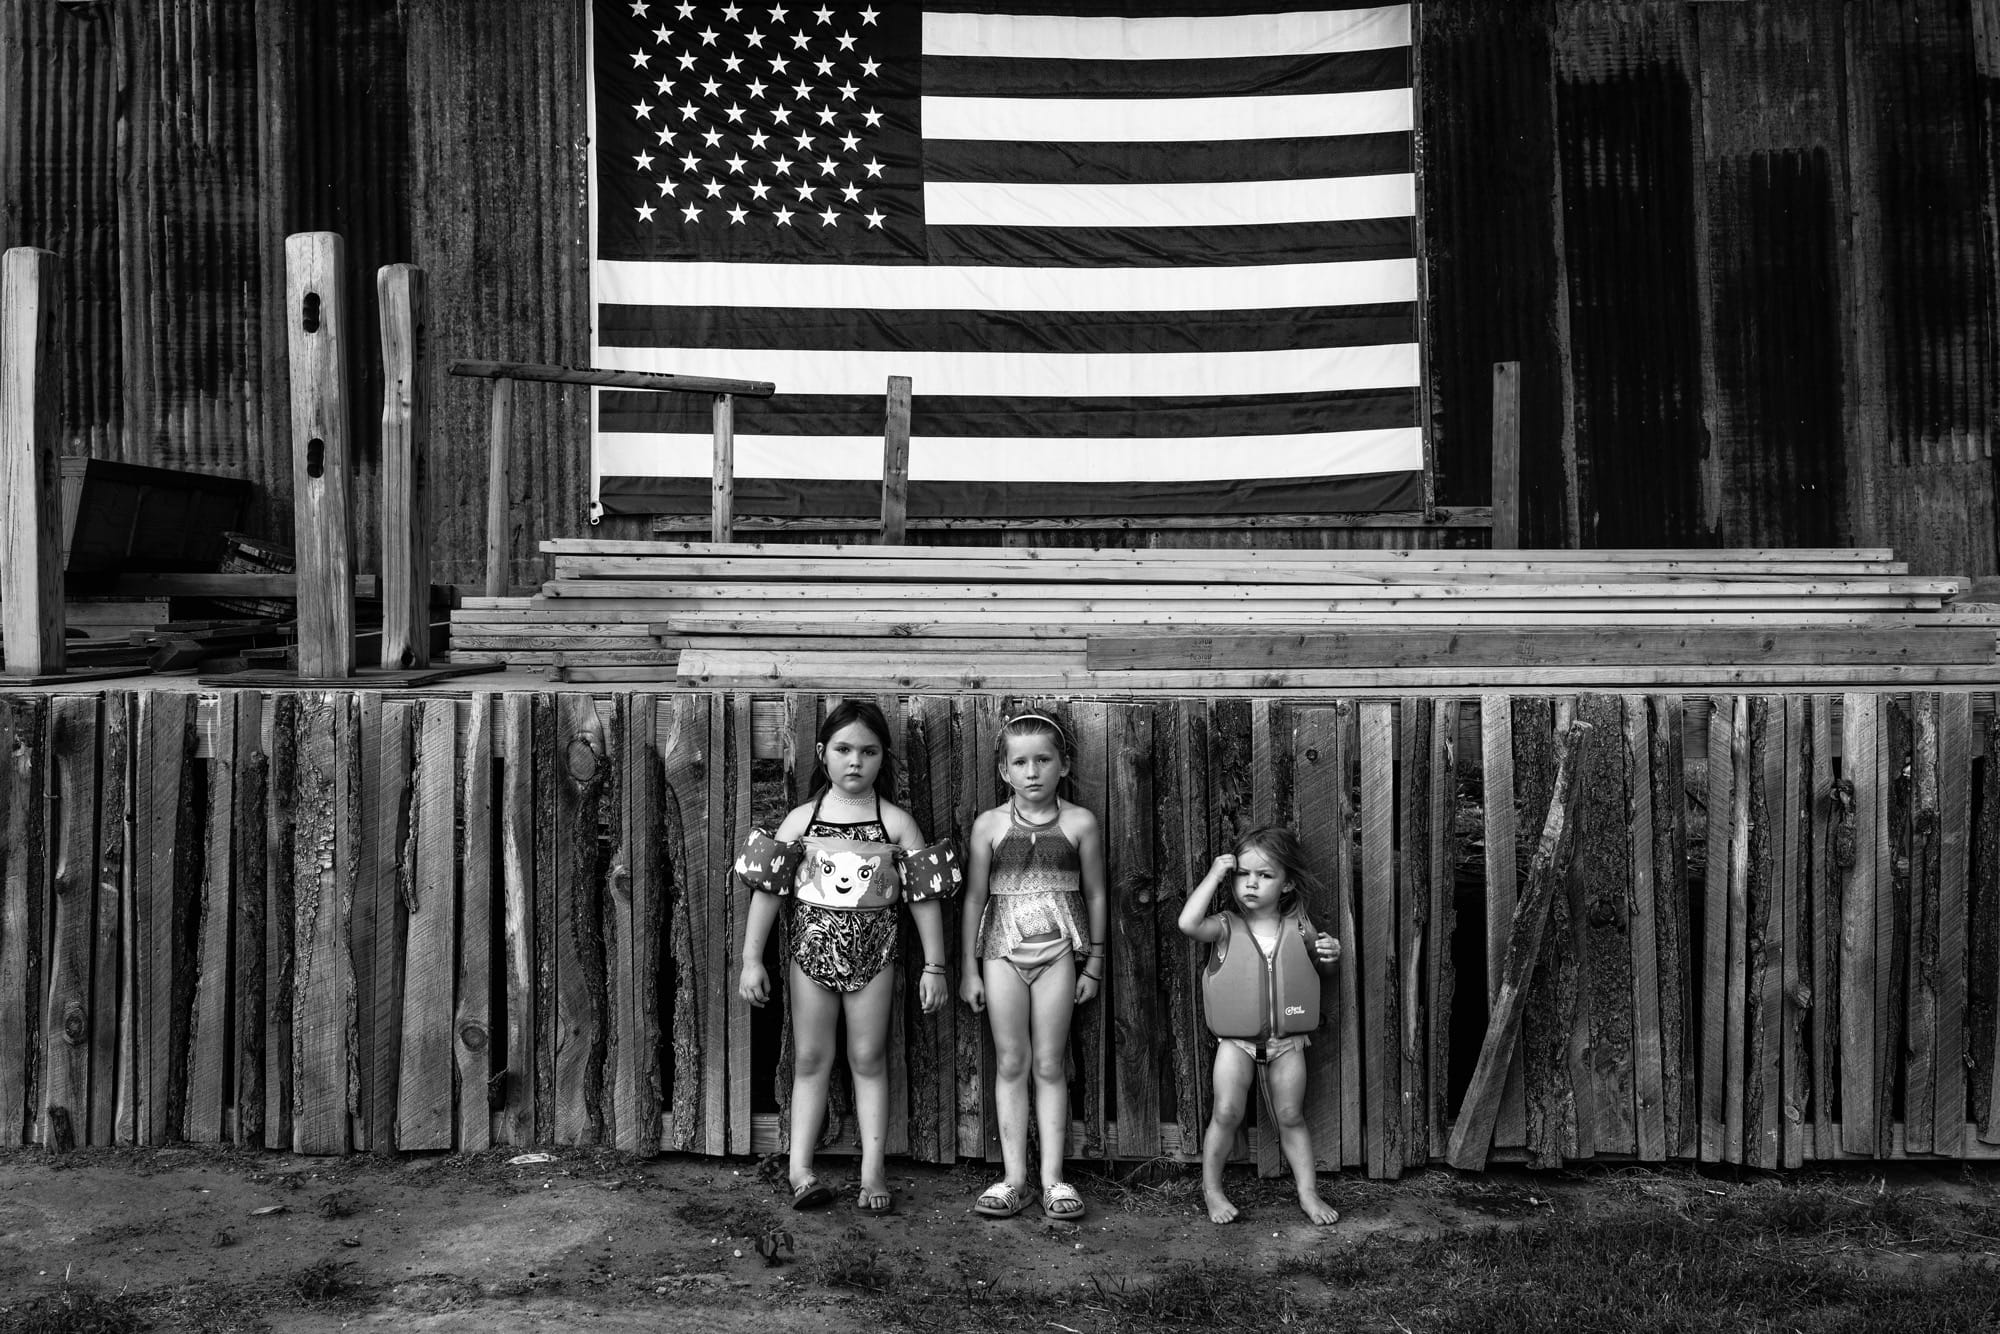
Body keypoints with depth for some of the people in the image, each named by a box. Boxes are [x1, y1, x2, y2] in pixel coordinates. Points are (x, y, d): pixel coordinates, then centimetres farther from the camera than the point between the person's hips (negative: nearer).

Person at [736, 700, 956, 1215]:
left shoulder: (896, 822, -2)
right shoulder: (800, 820, -1)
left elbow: (924, 896, -1)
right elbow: (767, 892, -1)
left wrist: (934, 966, -3)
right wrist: (751, 960, -4)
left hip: (872, 950, 0)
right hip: (811, 946, 1)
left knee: (869, 1059, 7)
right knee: (811, 1058, 7)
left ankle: (872, 1173, 12)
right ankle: (800, 1168, 11)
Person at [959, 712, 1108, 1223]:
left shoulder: (1079, 823, 0)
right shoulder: (990, 825, 2)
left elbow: (1094, 895, 6)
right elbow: (974, 897, 6)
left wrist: (1094, 964, 6)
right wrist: (969, 967, 5)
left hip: (1058, 950, -1)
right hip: (1003, 949, 1)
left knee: (1049, 1064, 3)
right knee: (1010, 1062, 4)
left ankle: (1052, 1177, 11)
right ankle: (1013, 1177, 11)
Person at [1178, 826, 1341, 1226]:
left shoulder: (1297, 925, -2)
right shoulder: (1227, 926, -10)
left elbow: (1318, 963, 16)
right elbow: (1189, 924, -32)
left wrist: (1328, 952, -9)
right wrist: (1215, 875, -23)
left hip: (1287, 1040, 2)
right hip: (1236, 1038, -2)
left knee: (1291, 1117, 10)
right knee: (1227, 1114, -5)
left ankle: (1308, 1191, 22)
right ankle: (1211, 1189, 13)